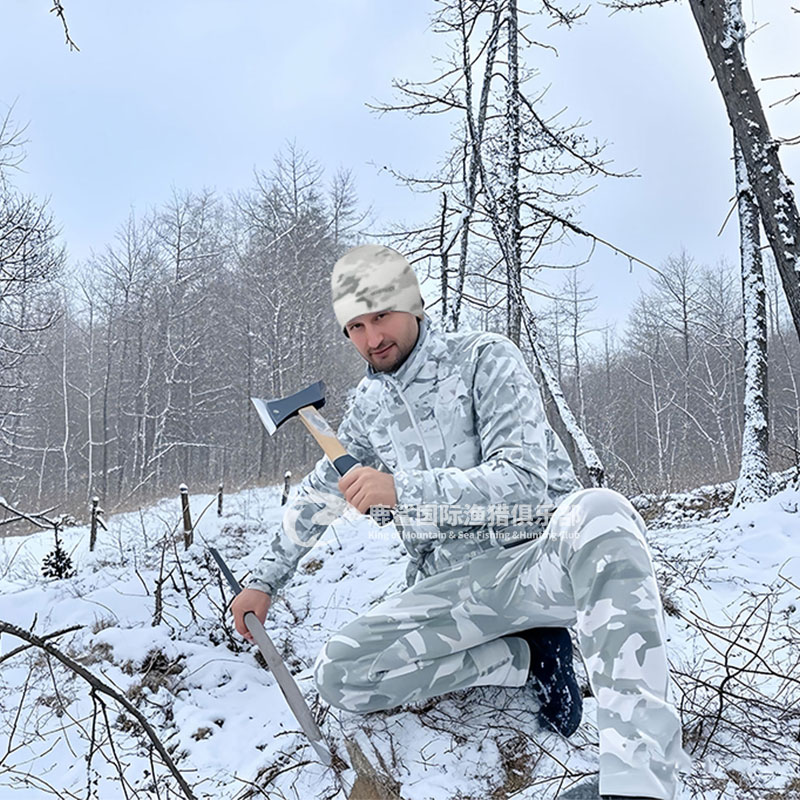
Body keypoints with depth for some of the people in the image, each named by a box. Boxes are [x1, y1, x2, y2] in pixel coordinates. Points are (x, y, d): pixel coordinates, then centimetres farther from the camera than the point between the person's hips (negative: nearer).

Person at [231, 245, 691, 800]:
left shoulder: (484, 358, -4)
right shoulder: (369, 405, 13)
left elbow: (526, 478, -17)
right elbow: (317, 496, 25)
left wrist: (403, 489, -28)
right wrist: (266, 582, 25)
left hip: (538, 559, -4)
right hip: (452, 584, 5)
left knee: (596, 514, -39)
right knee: (339, 676, -17)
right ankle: (527, 656, -5)